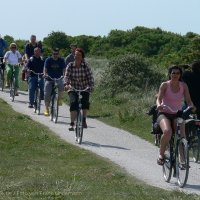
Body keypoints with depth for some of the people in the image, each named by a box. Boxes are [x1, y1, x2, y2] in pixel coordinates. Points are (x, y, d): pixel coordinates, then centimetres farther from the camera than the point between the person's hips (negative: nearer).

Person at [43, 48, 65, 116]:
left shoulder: (61, 60, 2)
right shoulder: (48, 60, -1)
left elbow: (64, 69, -4)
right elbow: (45, 69, -8)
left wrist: (64, 75, -24)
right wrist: (45, 74, -29)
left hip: (58, 79, 0)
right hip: (49, 79, 0)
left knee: (61, 85, -31)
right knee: (47, 93, -9)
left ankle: (59, 99, -8)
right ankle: (46, 109, 1)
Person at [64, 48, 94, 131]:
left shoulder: (86, 66, -6)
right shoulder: (70, 65, -5)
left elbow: (90, 77, -10)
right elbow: (67, 76, -13)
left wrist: (90, 86, -26)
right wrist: (66, 84, -32)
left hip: (84, 89, 0)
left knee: (85, 102, -22)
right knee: (73, 103, -22)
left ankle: (84, 120, -1)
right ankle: (72, 124, -19)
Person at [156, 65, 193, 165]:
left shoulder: (183, 86, 1)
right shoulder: (165, 85, -7)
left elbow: (188, 100, -3)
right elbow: (159, 99, -16)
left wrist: (191, 107, -26)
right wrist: (159, 105, -39)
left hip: (177, 115, 3)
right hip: (164, 114, -3)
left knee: (182, 136, -22)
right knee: (167, 131, -33)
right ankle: (161, 155, -15)